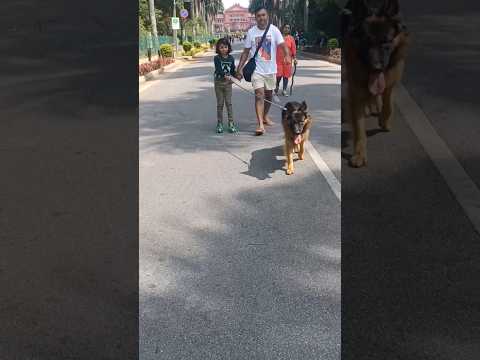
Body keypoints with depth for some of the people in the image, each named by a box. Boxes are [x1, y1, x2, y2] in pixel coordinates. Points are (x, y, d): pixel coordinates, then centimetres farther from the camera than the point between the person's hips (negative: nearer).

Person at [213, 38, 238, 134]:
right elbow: (218, 69, -19)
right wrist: (225, 76, -35)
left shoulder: (231, 58, 3)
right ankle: (220, 124, 11)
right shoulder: (217, 58, -6)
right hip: (218, 82, -1)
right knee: (220, 104, 4)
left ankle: (231, 123, 2)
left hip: (228, 82, 1)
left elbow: (233, 70, 7)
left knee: (229, 102, 0)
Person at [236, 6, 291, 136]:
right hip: (257, 69, -2)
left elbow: (283, 45, -16)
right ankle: (260, 124, -19)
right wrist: (240, 68, -3)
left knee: (269, 94, 15)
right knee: (259, 94, -14)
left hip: (270, 69, 2)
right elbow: (246, 52, 2)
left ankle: (265, 116, 38)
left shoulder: (274, 30, -5)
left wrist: (287, 56, -37)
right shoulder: (251, 32, -3)